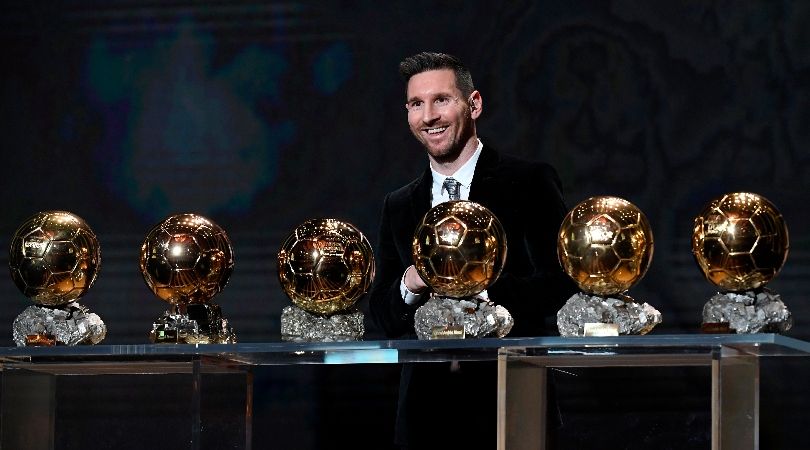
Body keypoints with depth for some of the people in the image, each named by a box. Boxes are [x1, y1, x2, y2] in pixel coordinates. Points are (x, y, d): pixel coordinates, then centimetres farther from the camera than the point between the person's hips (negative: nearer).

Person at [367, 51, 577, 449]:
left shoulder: (530, 183, 0)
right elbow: (381, 315, 14)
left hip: (510, 404, -4)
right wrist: (409, 284, -7)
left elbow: (562, 285, -8)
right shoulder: (398, 207, 15)